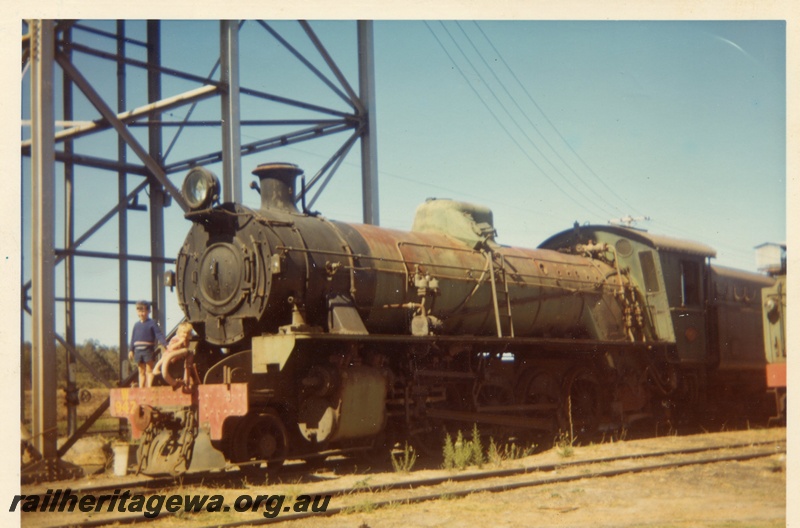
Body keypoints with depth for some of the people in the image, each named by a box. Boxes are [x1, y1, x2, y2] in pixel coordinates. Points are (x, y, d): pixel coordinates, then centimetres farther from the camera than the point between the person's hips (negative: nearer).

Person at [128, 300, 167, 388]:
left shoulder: (152, 323, -2)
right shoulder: (136, 325, 14)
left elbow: (159, 334, -9)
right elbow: (133, 338, 17)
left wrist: (164, 344, -21)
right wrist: (131, 350, 13)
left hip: (148, 349, -5)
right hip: (138, 350, 5)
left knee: (149, 370, -4)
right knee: (141, 371, 9)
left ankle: (149, 386, -7)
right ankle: (141, 387, 12)